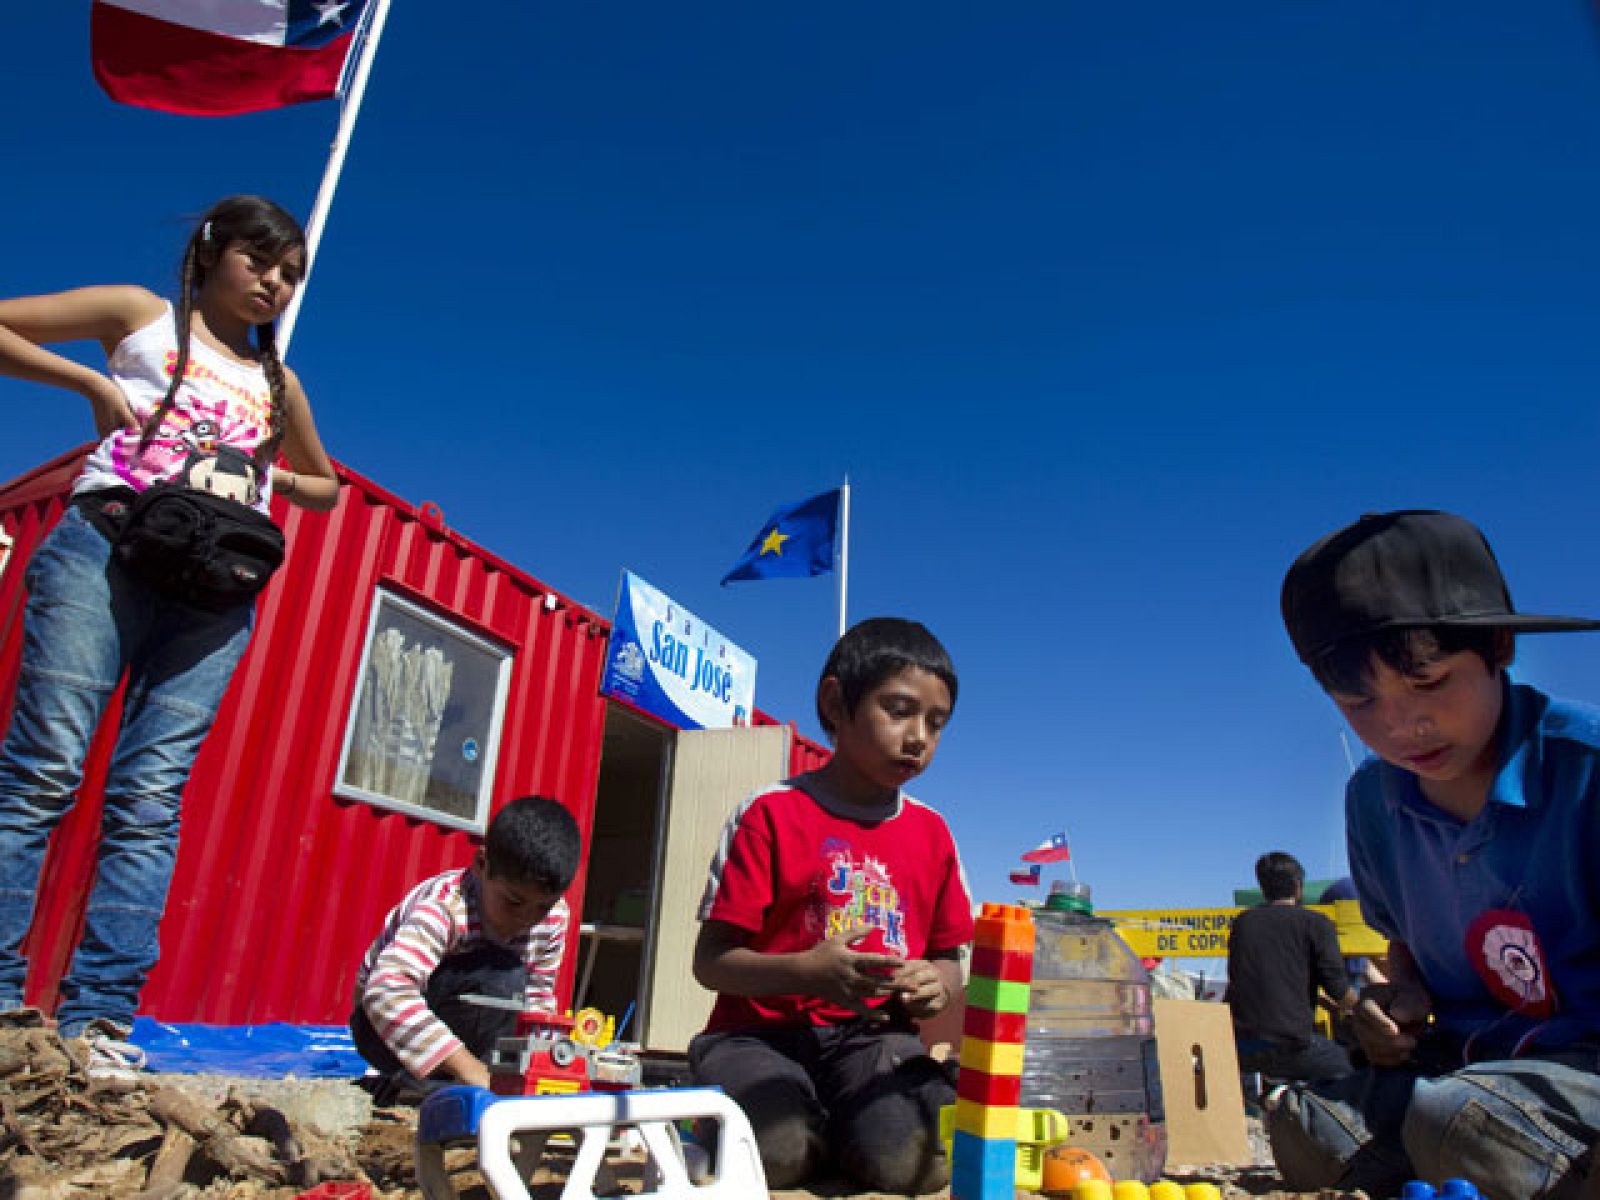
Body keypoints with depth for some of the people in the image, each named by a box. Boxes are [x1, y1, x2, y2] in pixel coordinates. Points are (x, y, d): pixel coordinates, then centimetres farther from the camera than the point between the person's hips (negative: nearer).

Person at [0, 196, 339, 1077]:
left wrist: (269, 476, 13)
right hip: (106, 546, -2)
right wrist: (90, 382, 0)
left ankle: (100, 1015, -5)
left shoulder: (278, 385, 25)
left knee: (150, 799, -5)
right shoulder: (139, 316, 16)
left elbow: (327, 486, 33)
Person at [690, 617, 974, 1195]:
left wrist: (937, 984, -10)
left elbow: (948, 957, 16)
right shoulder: (771, 812, -6)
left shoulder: (932, 832, 9)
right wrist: (806, 972, -26)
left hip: (875, 1034, 3)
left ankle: (842, 1125, 6)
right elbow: (711, 961, -7)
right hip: (764, 1032, -3)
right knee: (779, 1152, -31)